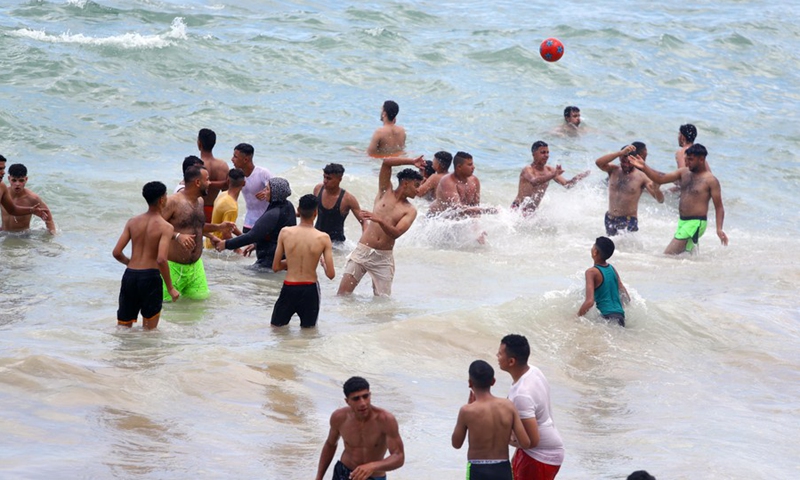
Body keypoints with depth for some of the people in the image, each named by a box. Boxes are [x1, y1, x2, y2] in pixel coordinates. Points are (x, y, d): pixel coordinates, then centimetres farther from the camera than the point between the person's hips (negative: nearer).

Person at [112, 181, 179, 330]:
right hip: (150, 277, -4)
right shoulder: (165, 227, -9)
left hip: (130, 275, 4)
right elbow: (161, 259, -21)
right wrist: (170, 288, -12)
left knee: (123, 328, 14)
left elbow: (116, 252, 3)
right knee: (149, 331, 9)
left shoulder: (133, 222, 6)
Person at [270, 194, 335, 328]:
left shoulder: (285, 233, -7)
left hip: (289, 288, 0)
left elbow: (275, 267, 0)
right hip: (310, 290, 0)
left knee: (276, 327, 16)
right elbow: (331, 274, -9)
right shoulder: (323, 238, -10)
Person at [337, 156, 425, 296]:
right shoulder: (385, 192, 8)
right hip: (363, 251, 0)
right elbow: (386, 162, -2)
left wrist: (380, 220, -27)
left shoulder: (410, 211, 5)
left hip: (384, 257, 0)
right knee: (342, 294, -7)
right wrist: (412, 161, -4)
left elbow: (396, 233, -11)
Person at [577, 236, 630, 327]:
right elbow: (626, 298, 16)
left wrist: (577, 317, -6)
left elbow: (589, 302, -19)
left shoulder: (592, 272, -9)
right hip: (620, 316, 7)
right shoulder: (612, 269, 12)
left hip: (606, 317, -7)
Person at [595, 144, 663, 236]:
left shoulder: (641, 176, -8)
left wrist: (656, 189, -35)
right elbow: (598, 162, -23)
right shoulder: (613, 170, 0)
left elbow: (660, 200, -11)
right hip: (610, 219, 4)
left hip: (629, 221, -4)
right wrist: (621, 153, -30)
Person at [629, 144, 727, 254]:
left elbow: (719, 207, -10)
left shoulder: (711, 181, -10)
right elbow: (660, 179, 6)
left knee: (668, 254, -17)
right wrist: (644, 168, -8)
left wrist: (719, 229, -21)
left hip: (696, 224, -8)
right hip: (682, 221, 8)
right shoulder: (684, 172, 9)